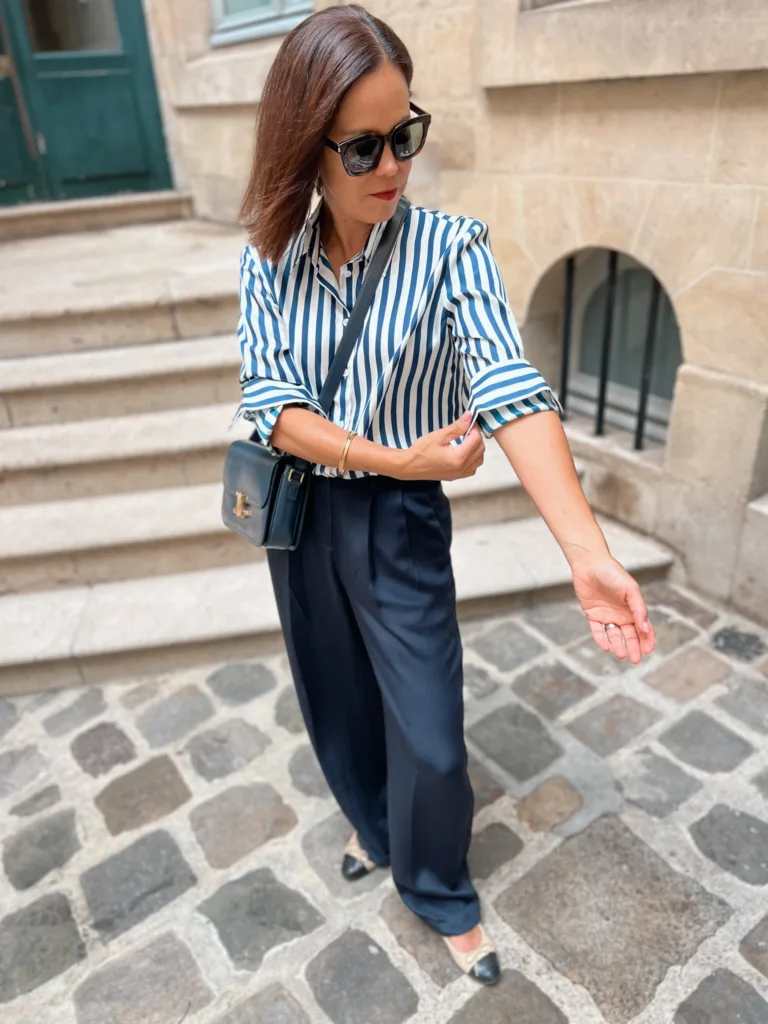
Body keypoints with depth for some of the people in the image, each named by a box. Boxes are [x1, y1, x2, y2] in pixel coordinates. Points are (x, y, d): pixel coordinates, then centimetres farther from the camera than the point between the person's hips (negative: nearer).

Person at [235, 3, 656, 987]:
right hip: (299, 514, 3)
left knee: (428, 735, 6)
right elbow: (267, 399, -11)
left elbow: (512, 393, -26)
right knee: (336, 702, 21)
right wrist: (394, 456, -23)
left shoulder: (450, 248, -15)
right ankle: (373, 823, 54)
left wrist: (591, 554, -37)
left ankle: (441, 895, 39)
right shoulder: (268, 258, -5)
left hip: (402, 525, -3)